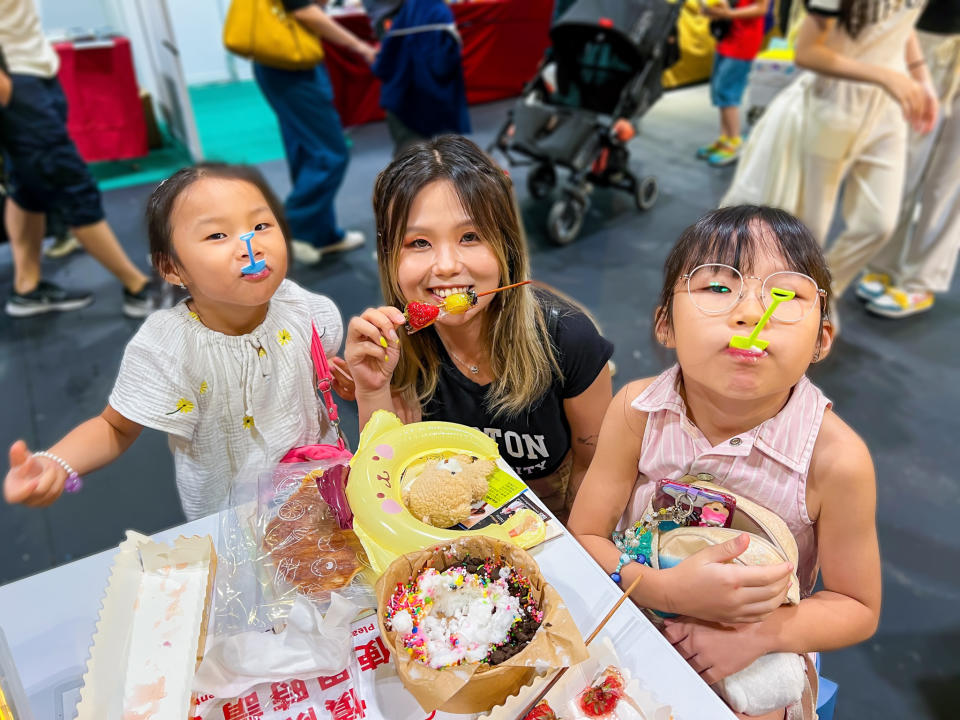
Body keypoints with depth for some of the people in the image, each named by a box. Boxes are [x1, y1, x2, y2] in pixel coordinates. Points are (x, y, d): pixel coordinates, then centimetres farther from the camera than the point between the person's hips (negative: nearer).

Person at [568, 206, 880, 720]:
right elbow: (582, 536, -14)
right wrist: (669, 590, -31)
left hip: (756, 659, 1)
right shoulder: (636, 411, -22)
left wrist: (764, 632, -27)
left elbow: (858, 609, -10)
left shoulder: (835, 459, -25)